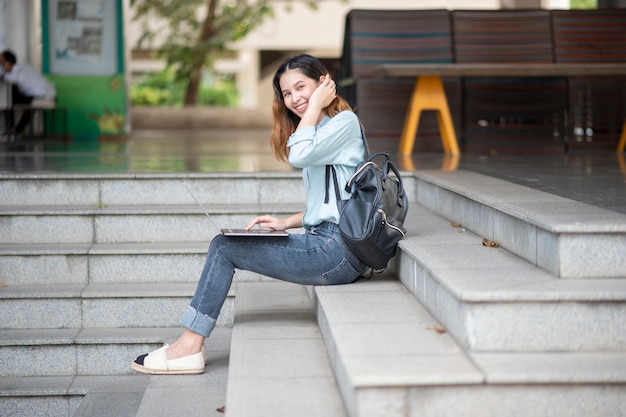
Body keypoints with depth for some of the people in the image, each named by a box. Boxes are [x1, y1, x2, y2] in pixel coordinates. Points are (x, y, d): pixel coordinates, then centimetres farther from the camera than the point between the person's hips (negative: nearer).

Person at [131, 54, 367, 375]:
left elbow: (298, 155, -23)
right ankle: (190, 345, -3)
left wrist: (316, 104, -10)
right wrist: (287, 223, 8)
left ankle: (189, 346, -4)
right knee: (224, 244, 3)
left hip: (337, 251, -9)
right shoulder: (319, 130, 23)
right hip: (326, 243, 9)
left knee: (224, 248, -8)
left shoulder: (345, 121, -6)